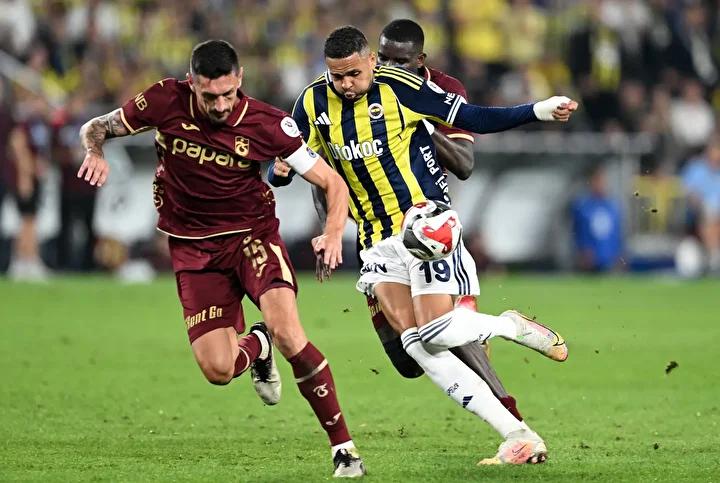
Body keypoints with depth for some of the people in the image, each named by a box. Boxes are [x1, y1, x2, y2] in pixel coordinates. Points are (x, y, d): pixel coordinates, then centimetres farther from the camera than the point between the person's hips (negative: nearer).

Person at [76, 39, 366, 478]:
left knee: (286, 331, -27)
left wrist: (334, 232, -29)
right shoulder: (166, 102, -14)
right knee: (218, 370, -9)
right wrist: (95, 152, -23)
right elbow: (97, 128, 1)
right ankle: (256, 345, 32)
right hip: (194, 249, 2)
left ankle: (344, 447, -16)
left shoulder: (268, 124, -17)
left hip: (252, 233, -2)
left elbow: (333, 183, -10)